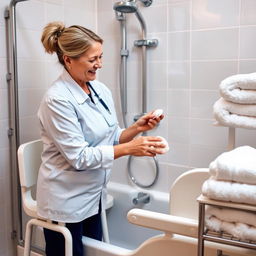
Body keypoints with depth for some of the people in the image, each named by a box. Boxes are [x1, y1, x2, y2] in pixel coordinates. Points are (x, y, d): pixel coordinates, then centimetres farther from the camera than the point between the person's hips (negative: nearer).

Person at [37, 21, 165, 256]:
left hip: (93, 195, 7)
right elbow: (78, 157, -23)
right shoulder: (57, 99, -20)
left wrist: (136, 128, -11)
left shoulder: (101, 90, 1)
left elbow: (111, 138, 7)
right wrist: (129, 149, -26)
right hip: (65, 201, -7)